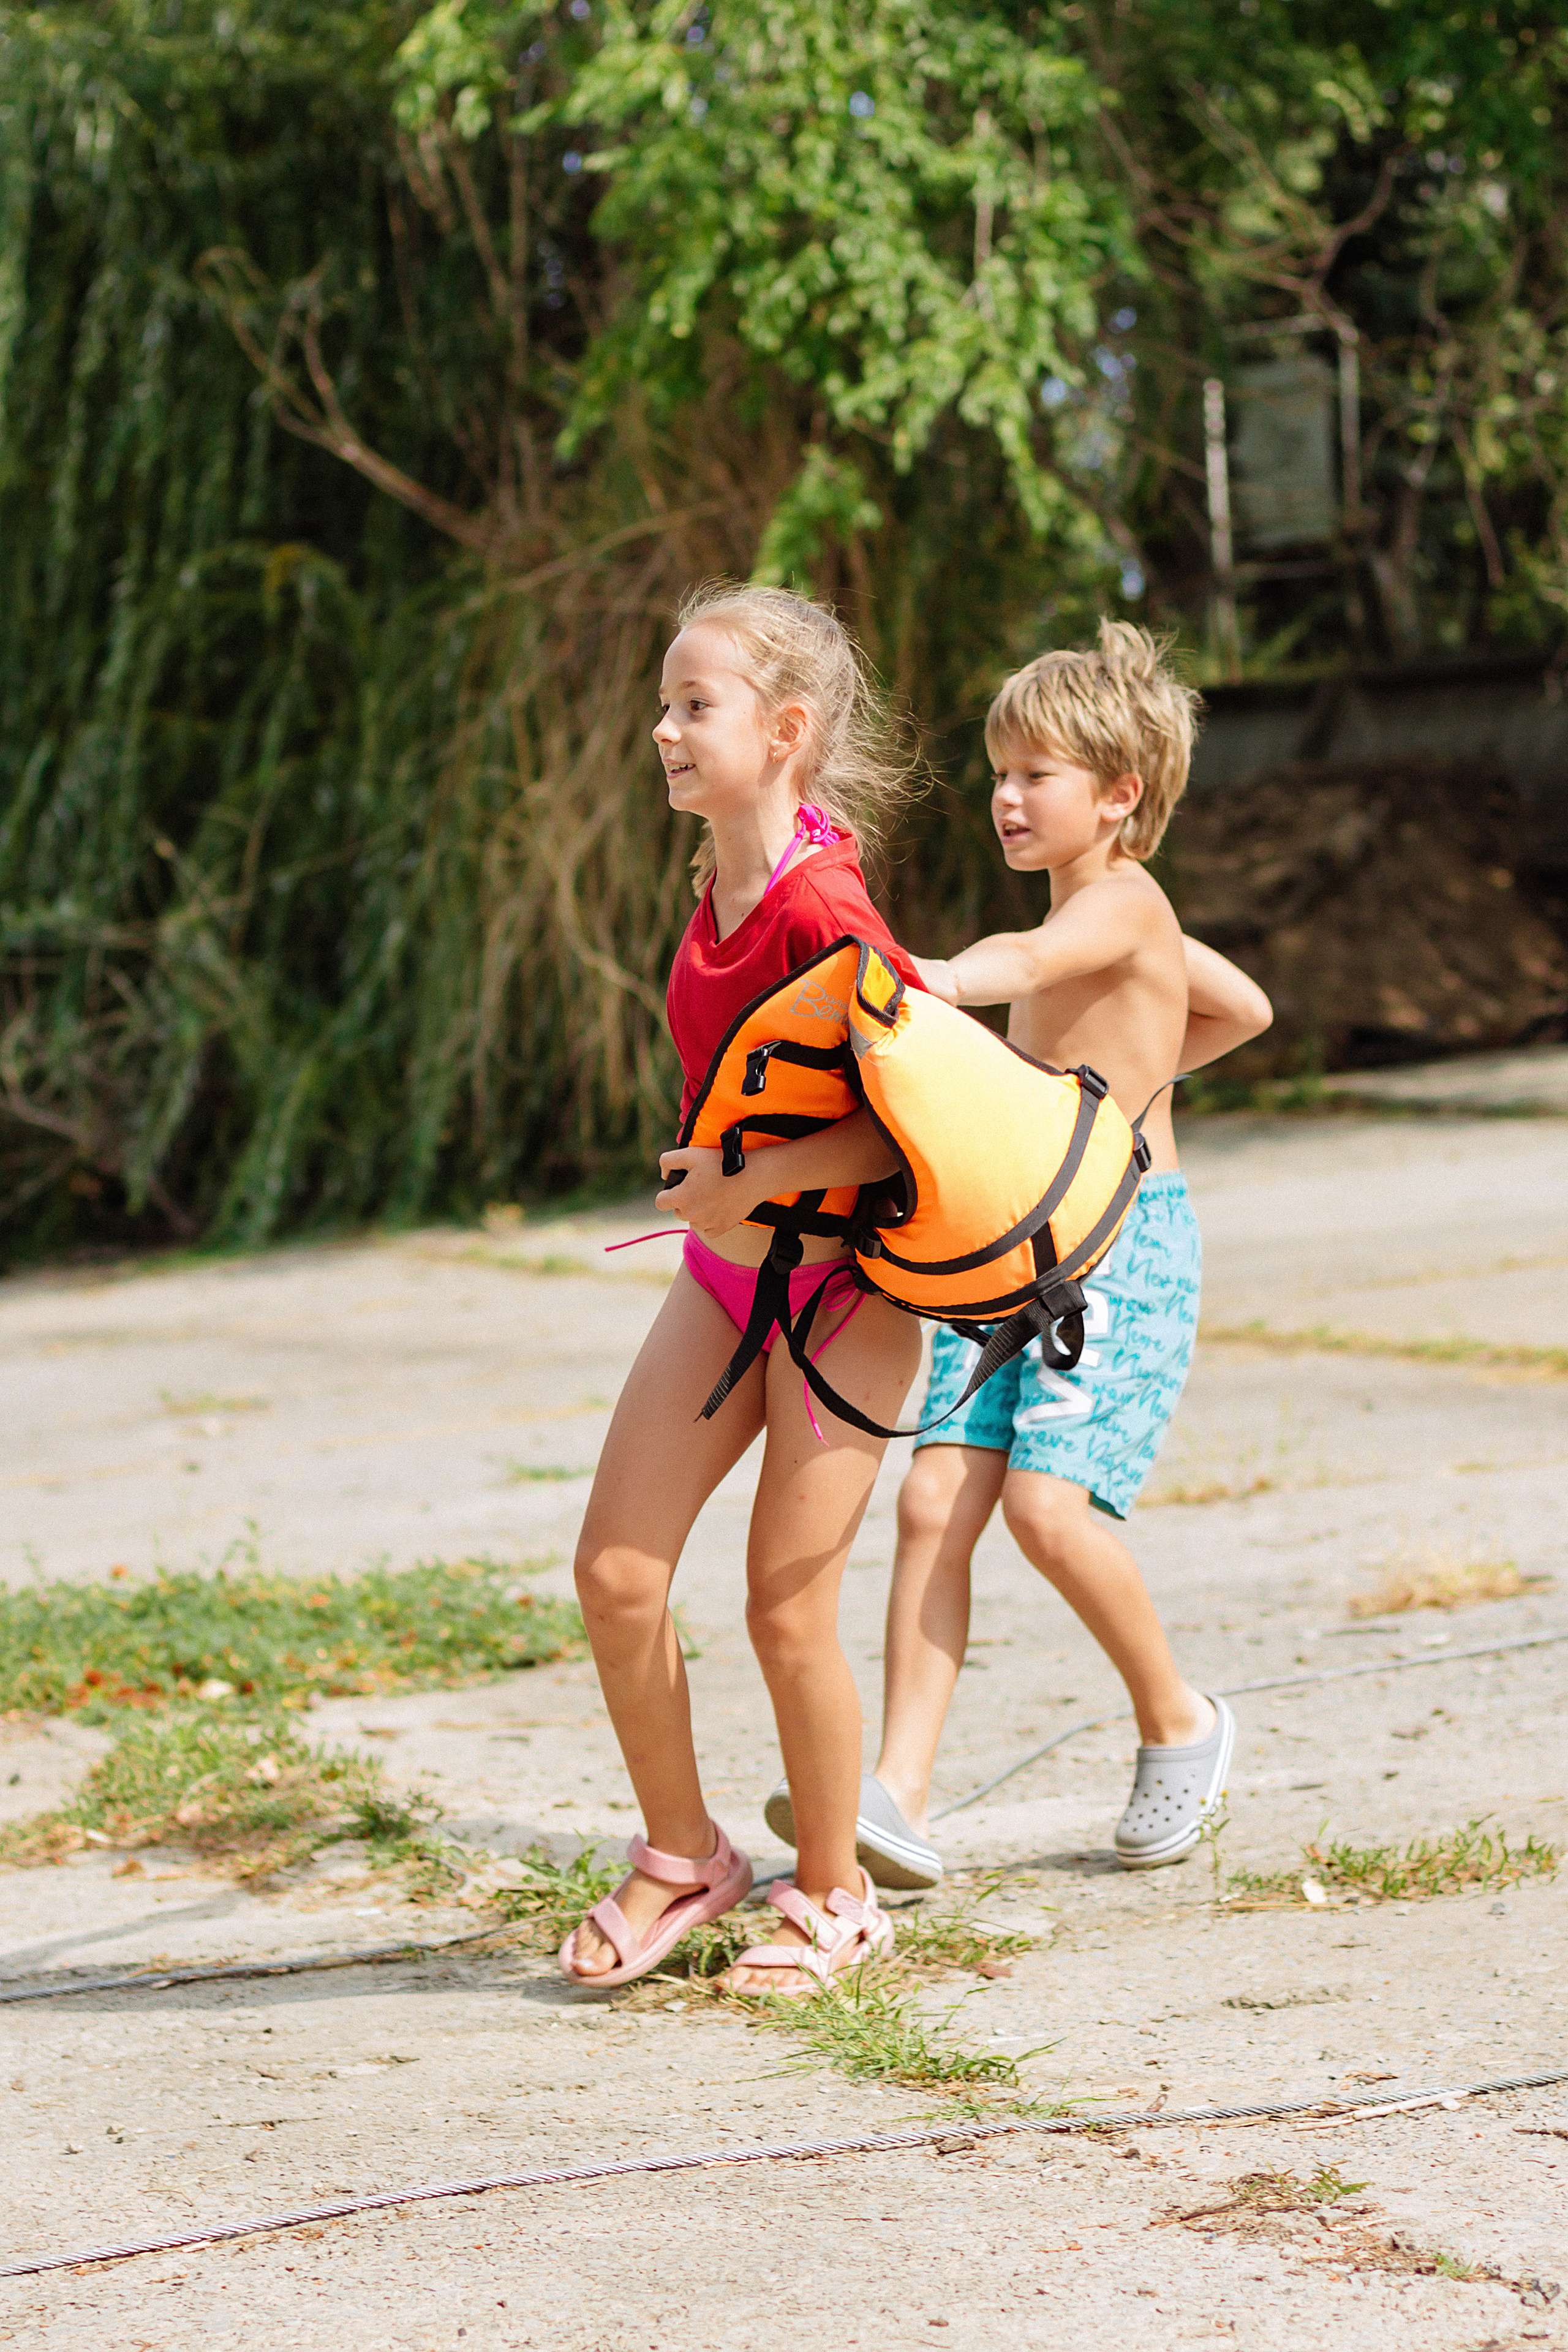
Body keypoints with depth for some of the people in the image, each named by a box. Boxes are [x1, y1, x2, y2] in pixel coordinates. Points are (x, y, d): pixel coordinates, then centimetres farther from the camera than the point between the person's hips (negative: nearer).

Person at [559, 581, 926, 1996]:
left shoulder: (819, 904, -22)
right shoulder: (721, 878, 3)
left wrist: (762, 1180, -26)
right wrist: (721, 1189, 11)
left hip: (842, 1282, -8)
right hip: (724, 1269, 8)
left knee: (788, 1609, -3)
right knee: (615, 1573, 1)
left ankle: (833, 1898, 18)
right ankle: (682, 1856, 19)